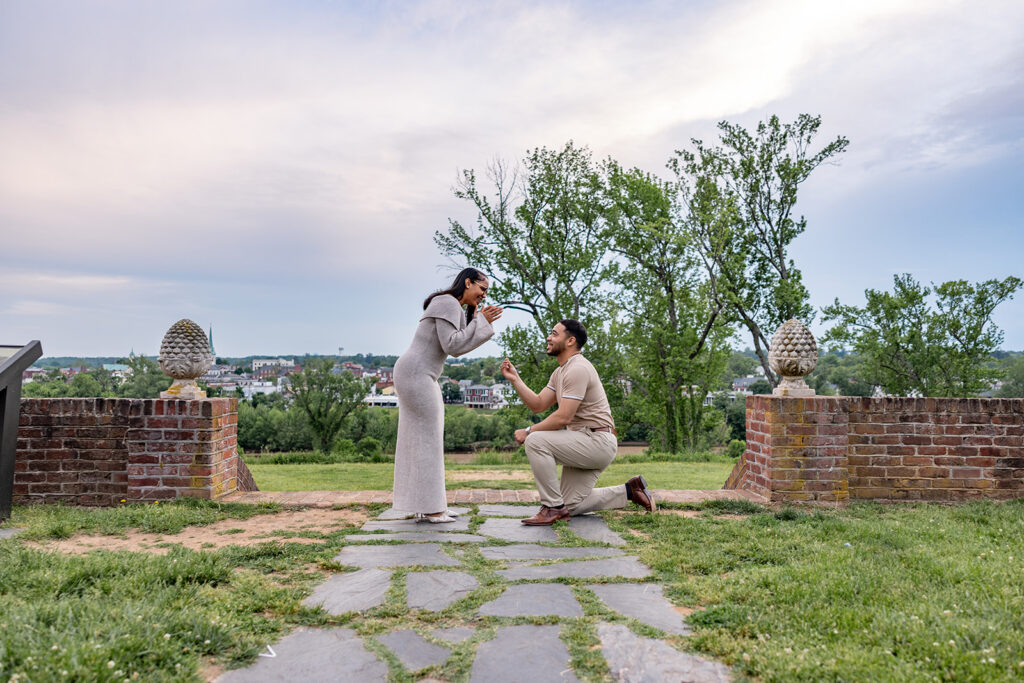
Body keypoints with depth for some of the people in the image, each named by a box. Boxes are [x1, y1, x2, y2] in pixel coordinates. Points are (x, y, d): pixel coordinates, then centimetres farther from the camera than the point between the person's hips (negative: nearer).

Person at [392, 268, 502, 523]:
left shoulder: (456, 308, 19)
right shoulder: (448, 303, -12)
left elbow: (456, 349, 16)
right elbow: (451, 345, -19)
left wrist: (479, 321, 11)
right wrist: (480, 322, -12)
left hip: (416, 376, 11)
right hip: (416, 375, -11)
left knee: (418, 440, 11)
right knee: (427, 438, -7)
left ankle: (423, 504, 16)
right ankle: (428, 507, -2)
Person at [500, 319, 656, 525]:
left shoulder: (577, 369, -17)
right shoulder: (560, 372, 16)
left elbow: (563, 417, -23)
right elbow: (538, 405, 9)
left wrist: (528, 431, -15)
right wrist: (515, 379, 2)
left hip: (598, 441, -10)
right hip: (585, 442, 10)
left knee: (536, 441, -25)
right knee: (572, 506, 10)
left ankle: (554, 508, -16)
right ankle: (629, 491, 21)